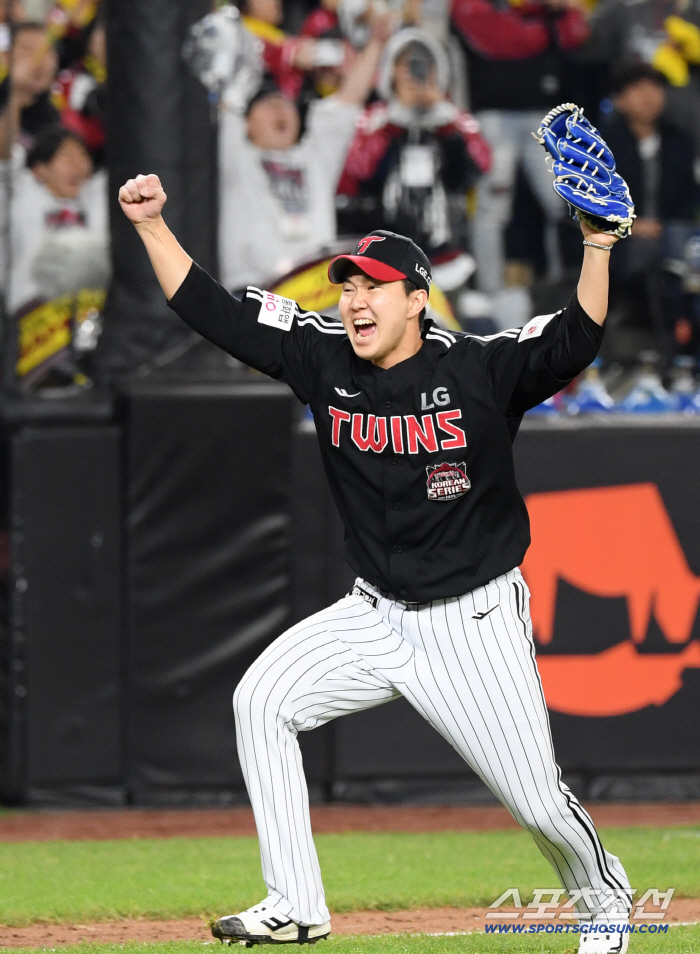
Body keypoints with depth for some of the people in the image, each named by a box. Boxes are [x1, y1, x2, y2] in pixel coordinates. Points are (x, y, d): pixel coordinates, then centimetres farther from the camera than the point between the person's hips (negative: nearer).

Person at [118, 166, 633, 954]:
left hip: (476, 620, -4)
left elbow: (576, 339, -31)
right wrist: (151, 225, -11)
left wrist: (598, 244, -45)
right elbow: (212, 312, -3)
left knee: (537, 800, -3)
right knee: (262, 700, -13)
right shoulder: (325, 360, -5)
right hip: (377, 616, 4)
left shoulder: (481, 370, -17)